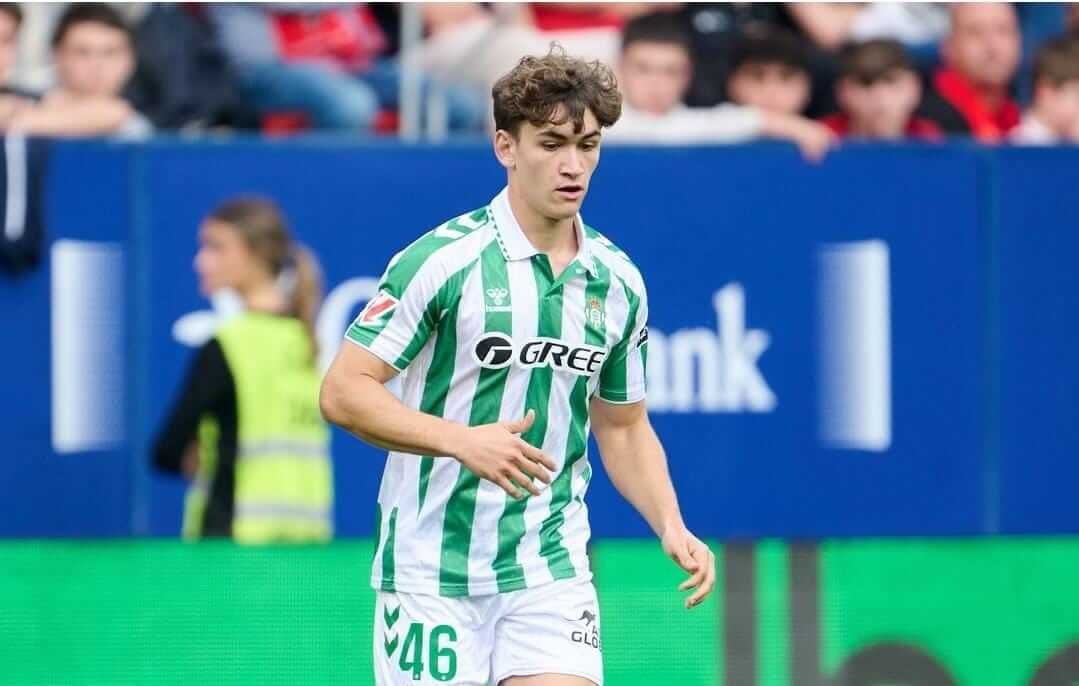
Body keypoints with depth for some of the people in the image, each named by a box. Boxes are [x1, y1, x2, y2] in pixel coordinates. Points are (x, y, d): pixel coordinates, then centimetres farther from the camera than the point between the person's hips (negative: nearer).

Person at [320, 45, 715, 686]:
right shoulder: (442, 260, -10)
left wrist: (671, 526, 2)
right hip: (432, 575, -4)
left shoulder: (617, 281, 6)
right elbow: (343, 391, -12)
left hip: (553, 570, 4)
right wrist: (464, 440, -24)